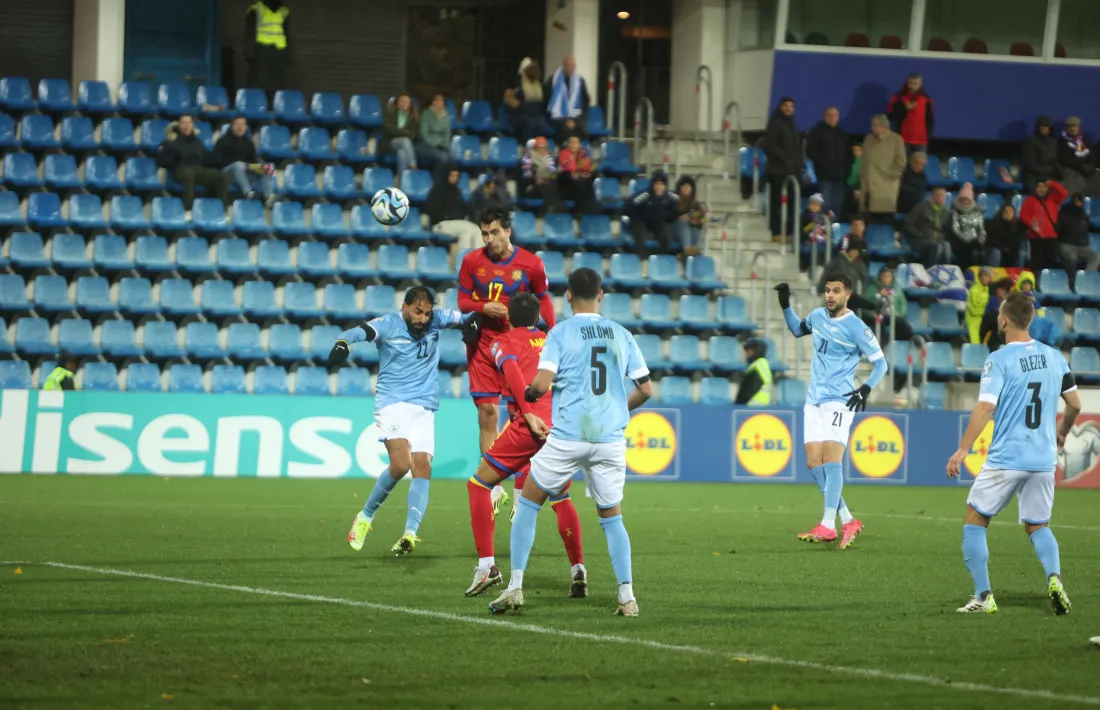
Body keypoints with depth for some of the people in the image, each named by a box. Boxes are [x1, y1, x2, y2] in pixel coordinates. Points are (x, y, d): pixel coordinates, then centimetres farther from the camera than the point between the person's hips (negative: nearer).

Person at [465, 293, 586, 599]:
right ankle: (578, 571, 13)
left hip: (528, 425, -4)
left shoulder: (504, 342, 12)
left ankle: (486, 565, 1)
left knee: (479, 485, 10)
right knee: (561, 499, 23)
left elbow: (513, 372, -7)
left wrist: (529, 415, -17)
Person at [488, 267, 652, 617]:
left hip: (567, 436, -3)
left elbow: (541, 384, -12)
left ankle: (515, 588, 7)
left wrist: (529, 392, 11)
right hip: (611, 438, 3)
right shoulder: (622, 335, 8)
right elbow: (645, 389, 10)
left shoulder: (560, 332, -2)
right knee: (611, 517, 15)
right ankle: (627, 596, 2)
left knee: (528, 504, 13)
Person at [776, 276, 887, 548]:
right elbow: (797, 329, 31)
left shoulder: (856, 328, -10)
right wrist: (785, 304, 17)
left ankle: (828, 526, -23)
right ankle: (847, 520, 6)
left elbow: (880, 362, -7)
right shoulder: (817, 316, 9)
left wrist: (866, 388, -22)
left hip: (839, 401, -7)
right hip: (814, 401, 7)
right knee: (814, 462, -1)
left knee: (832, 458, -19)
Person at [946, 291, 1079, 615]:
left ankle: (983, 596, 0)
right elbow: (1075, 405, 14)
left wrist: (963, 450, -17)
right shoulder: (1054, 357, 7)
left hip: (1005, 459, -5)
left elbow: (986, 408, -18)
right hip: (1044, 460, 5)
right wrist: (1060, 435, 31)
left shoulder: (998, 360, -10)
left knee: (974, 522, 9)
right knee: (1038, 527, 18)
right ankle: (1054, 578, -10)